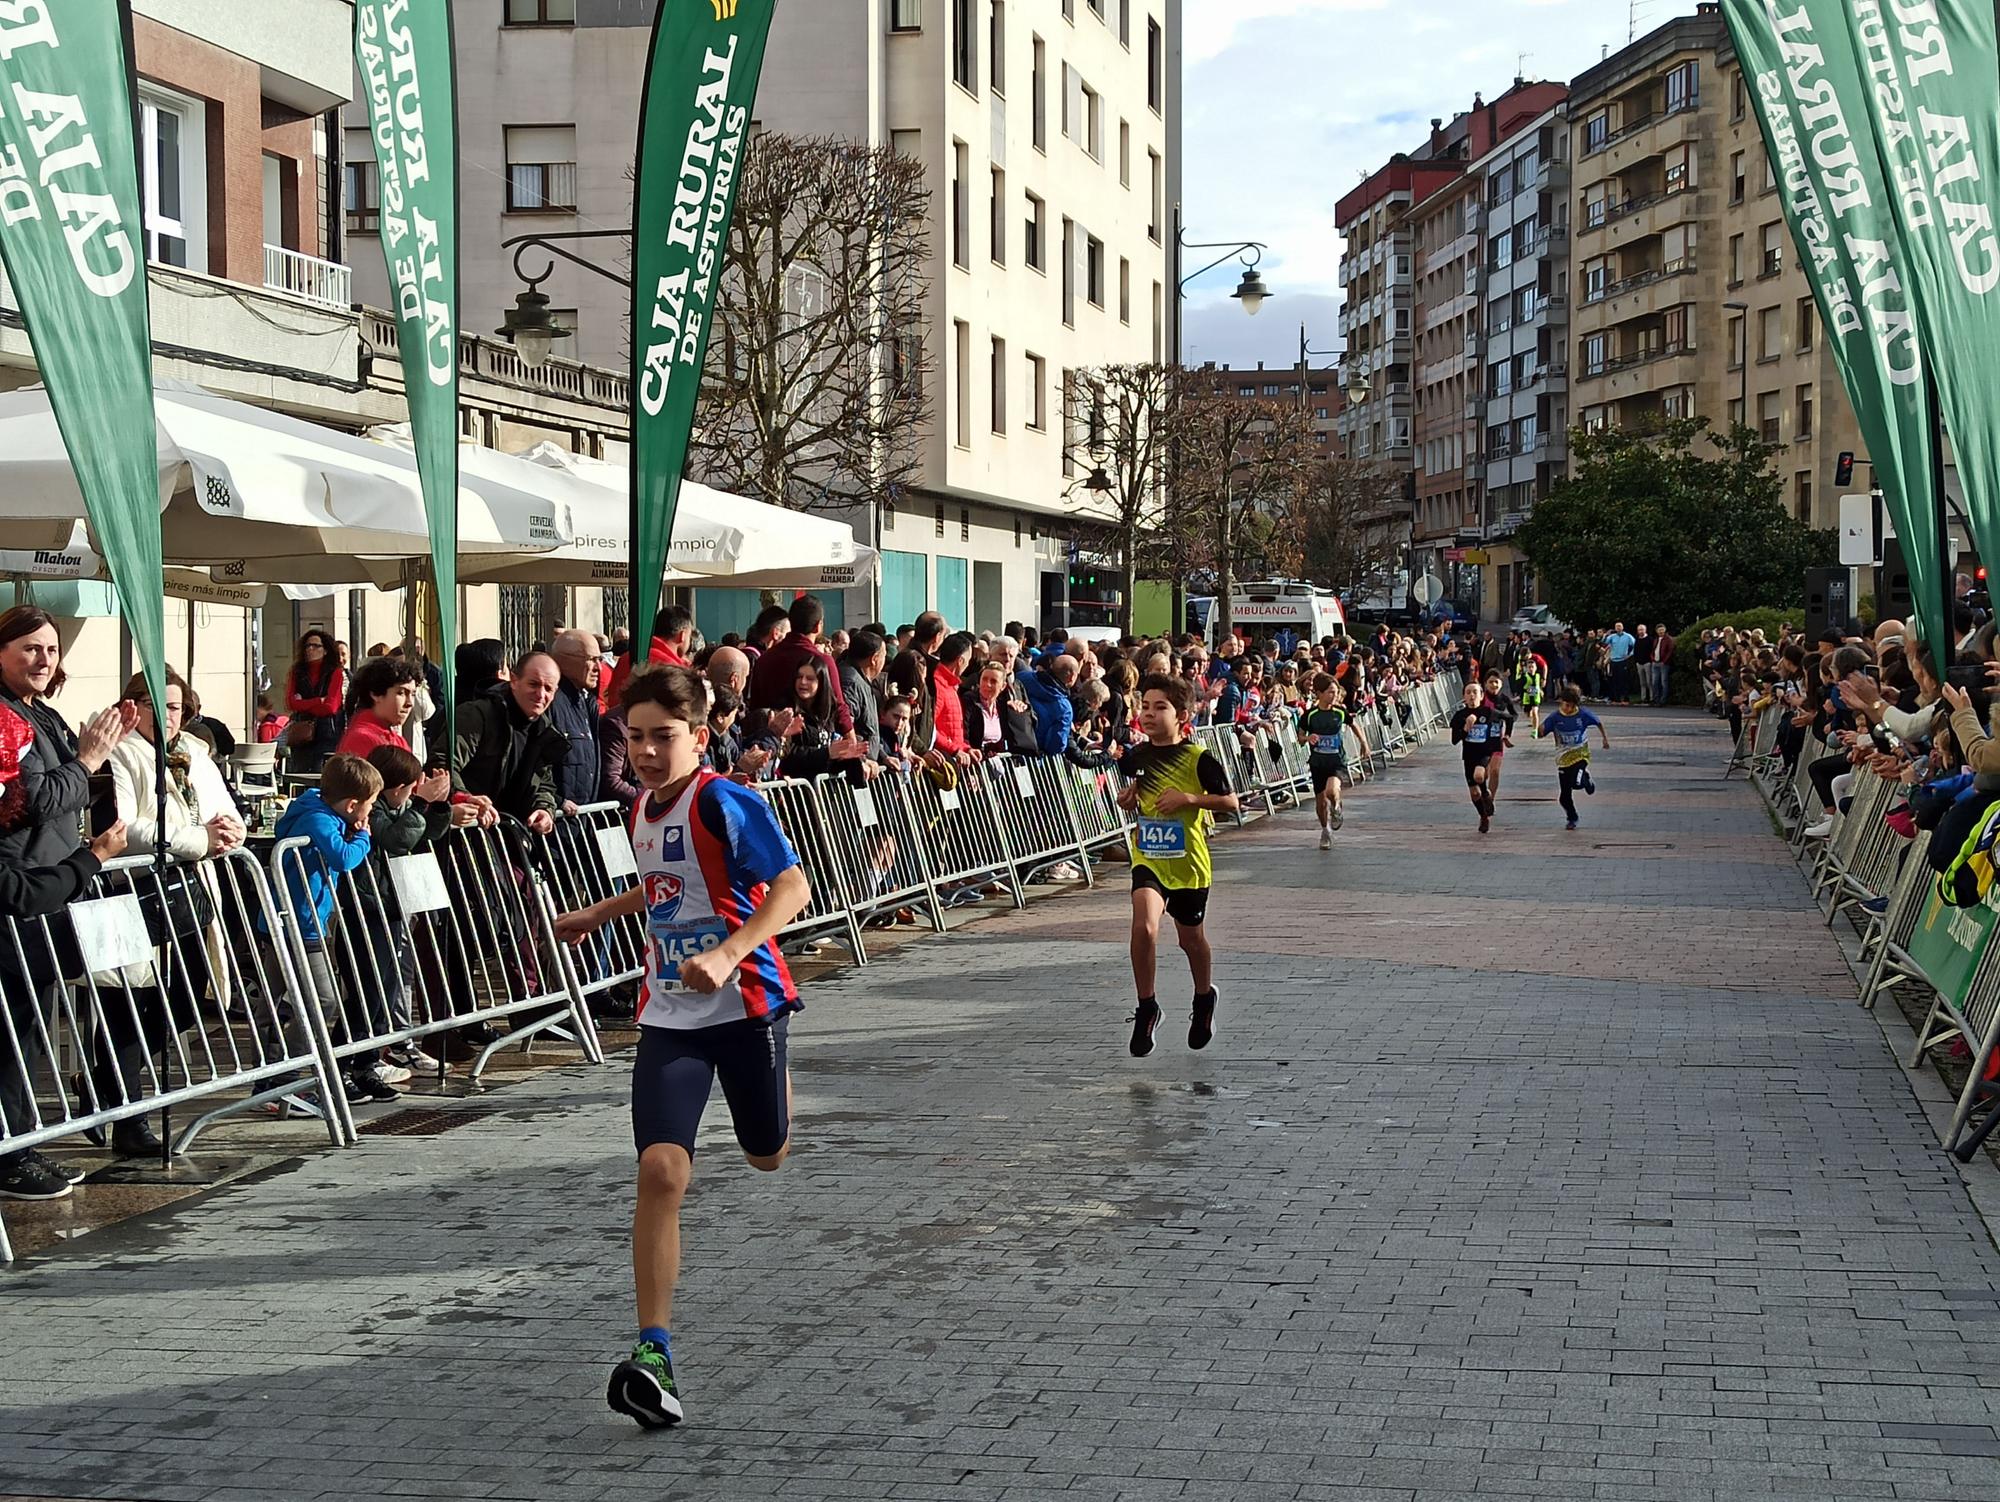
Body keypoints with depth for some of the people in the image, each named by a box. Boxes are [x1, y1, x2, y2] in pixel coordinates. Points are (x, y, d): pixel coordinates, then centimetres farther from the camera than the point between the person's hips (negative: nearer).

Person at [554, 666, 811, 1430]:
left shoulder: (726, 802, -15)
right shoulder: (643, 811, 8)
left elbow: (791, 886, -24)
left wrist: (727, 955, -35)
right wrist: (599, 914, 32)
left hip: (745, 1003, -4)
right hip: (669, 1016, 4)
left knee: (767, 1157, 16)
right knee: (662, 1170, -15)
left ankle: (778, 1088, 55)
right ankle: (654, 1352, -17)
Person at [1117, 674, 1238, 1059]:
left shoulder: (1198, 758, -11)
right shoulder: (1136, 756, 2)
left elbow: (1230, 801, -9)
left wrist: (1189, 799, -22)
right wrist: (1126, 800, -2)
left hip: (1188, 861, -2)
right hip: (1147, 858, 2)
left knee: (1191, 938, 15)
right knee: (1144, 926, -22)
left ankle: (1204, 998, 44)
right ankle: (1146, 1008, -8)